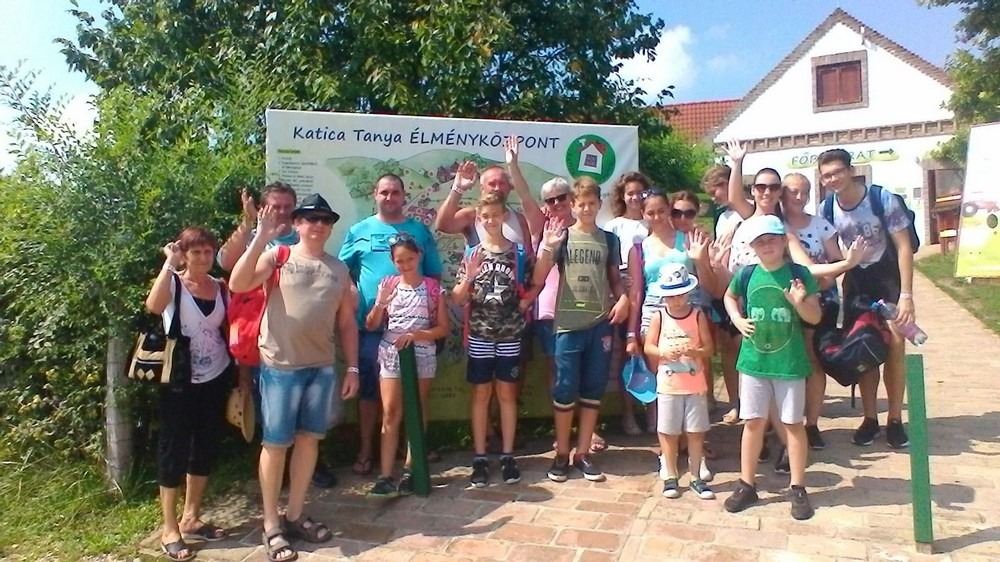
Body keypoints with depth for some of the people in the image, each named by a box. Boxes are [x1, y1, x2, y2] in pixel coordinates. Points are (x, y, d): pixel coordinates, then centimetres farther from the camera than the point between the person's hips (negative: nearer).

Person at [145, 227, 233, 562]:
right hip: (180, 382, -5)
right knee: (175, 450, 3)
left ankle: (191, 519, 30)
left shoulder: (221, 288, 4)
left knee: (206, 448, 13)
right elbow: (153, 306, -31)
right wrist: (169, 263, -26)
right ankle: (170, 530, 16)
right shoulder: (173, 283, -8)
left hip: (216, 379, 5)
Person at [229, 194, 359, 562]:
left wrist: (352, 367, 8)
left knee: (308, 439, 12)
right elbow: (237, 285, -17)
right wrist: (261, 238, -24)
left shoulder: (339, 269, 11)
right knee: (276, 443, 4)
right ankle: (271, 526, 17)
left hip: (322, 366, 5)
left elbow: (347, 321, 12)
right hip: (280, 365, -4)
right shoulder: (277, 256, -2)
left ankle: (295, 515, 27)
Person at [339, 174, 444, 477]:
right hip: (370, 325, 0)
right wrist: (352, 299, -10)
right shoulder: (359, 231, 6)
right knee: (368, 388, 7)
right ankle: (366, 450, 20)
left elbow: (435, 275, 9)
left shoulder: (420, 231, 7)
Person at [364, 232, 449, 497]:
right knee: (390, 413, -4)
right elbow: (371, 326, 3)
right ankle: (385, 475, -3)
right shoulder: (387, 285, 3)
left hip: (422, 355, -1)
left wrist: (416, 335, -16)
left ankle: (409, 470, 15)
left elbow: (443, 328, -2)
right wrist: (381, 304, -15)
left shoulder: (433, 287, -1)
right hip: (391, 354, 1)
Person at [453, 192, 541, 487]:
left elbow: (534, 286, 11)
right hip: (479, 335, 0)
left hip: (510, 334, 0)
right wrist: (469, 277, -17)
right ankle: (480, 457, 15)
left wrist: (525, 302, -6)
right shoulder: (471, 254, 1)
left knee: (507, 393, 8)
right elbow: (458, 299, 0)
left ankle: (508, 456, 18)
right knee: (481, 394, 7)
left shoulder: (518, 253, 1)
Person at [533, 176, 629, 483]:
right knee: (565, 390, 3)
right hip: (568, 323, -2)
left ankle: (583, 453, 20)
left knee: (593, 390, 8)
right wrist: (548, 248, -21)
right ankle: (561, 454, 17)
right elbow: (538, 279, -7)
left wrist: (623, 298, -2)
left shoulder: (608, 239, 8)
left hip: (601, 323, 3)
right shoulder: (563, 236, 0)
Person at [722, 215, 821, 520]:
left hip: (789, 362, -2)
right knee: (753, 422, 10)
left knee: (793, 423, 9)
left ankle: (798, 488, 23)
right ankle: (747, 485, 22)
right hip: (753, 361, 2)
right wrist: (737, 319, 1)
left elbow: (815, 317, -3)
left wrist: (800, 303, -23)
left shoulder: (799, 274, -8)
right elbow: (729, 297, 17)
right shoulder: (746, 274, -3)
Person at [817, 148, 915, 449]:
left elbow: (904, 246, -16)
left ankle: (895, 419, 6)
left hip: (889, 275, -3)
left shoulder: (882, 198, -19)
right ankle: (870, 417, 16)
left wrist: (906, 295, -21)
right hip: (856, 279, 3)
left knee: (894, 347, -8)